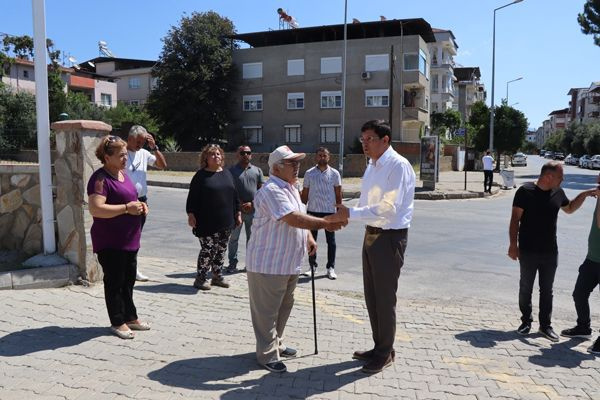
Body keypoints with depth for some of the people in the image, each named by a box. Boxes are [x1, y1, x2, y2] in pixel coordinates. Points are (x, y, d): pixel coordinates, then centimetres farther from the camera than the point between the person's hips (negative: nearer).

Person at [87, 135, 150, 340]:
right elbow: (95, 209, -27)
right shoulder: (101, 178, -16)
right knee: (114, 282, 4)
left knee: (128, 281, 17)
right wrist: (127, 208, -25)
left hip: (130, 239, 9)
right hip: (110, 242, -9)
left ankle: (130, 317, 30)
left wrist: (139, 205, 4)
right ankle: (118, 322, 17)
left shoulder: (123, 173, 11)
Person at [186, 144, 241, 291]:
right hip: (207, 223, -5)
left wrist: (237, 213, 13)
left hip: (225, 222, 6)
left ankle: (217, 276, 26)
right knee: (208, 249, -4)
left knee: (221, 250, 12)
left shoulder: (227, 173, 12)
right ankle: (200, 278, 10)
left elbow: (234, 195, 16)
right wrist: (191, 214, -13)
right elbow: (192, 197, -6)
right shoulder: (201, 175, -4)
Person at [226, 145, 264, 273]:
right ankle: (233, 263, 15)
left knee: (252, 237, 10)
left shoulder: (257, 170, 8)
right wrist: (239, 205, -10)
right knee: (233, 237, 5)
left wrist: (252, 203, -7)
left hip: (253, 210, 2)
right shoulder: (232, 170, 2)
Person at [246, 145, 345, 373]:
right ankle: (267, 355, 14)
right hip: (268, 263, -10)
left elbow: (300, 217, 23)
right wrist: (325, 224, -28)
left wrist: (309, 238, 8)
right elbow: (293, 218, -30)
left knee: (284, 307, 21)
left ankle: (276, 344, 36)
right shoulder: (271, 190, -20)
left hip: (289, 262, 10)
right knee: (266, 311, 2)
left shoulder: (291, 188, 13)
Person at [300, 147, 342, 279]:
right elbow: (304, 194, 5)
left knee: (331, 241, 4)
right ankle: (312, 266, 22)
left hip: (330, 211, -1)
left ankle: (331, 268, 14)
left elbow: (338, 194, 3)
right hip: (313, 211, 1)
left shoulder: (334, 173, 0)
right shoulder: (309, 173, 3)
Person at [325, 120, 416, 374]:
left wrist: (350, 213, -24)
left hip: (390, 237, -9)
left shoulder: (398, 166, -17)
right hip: (371, 234, 9)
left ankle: (385, 353, 22)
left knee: (385, 297, 3)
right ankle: (379, 347, 33)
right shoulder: (372, 166, 11)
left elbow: (389, 208, -25)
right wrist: (345, 215, 0)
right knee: (371, 296, 17)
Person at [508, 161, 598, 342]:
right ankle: (526, 321, 24)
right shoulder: (526, 191, -12)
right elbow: (515, 219, -12)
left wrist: (584, 194, 10)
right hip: (528, 251, -4)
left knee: (547, 290, 12)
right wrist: (513, 244, -16)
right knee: (525, 288, 9)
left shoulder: (558, 192, 4)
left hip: (550, 252, 5)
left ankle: (545, 325, 23)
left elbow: (570, 208, 24)